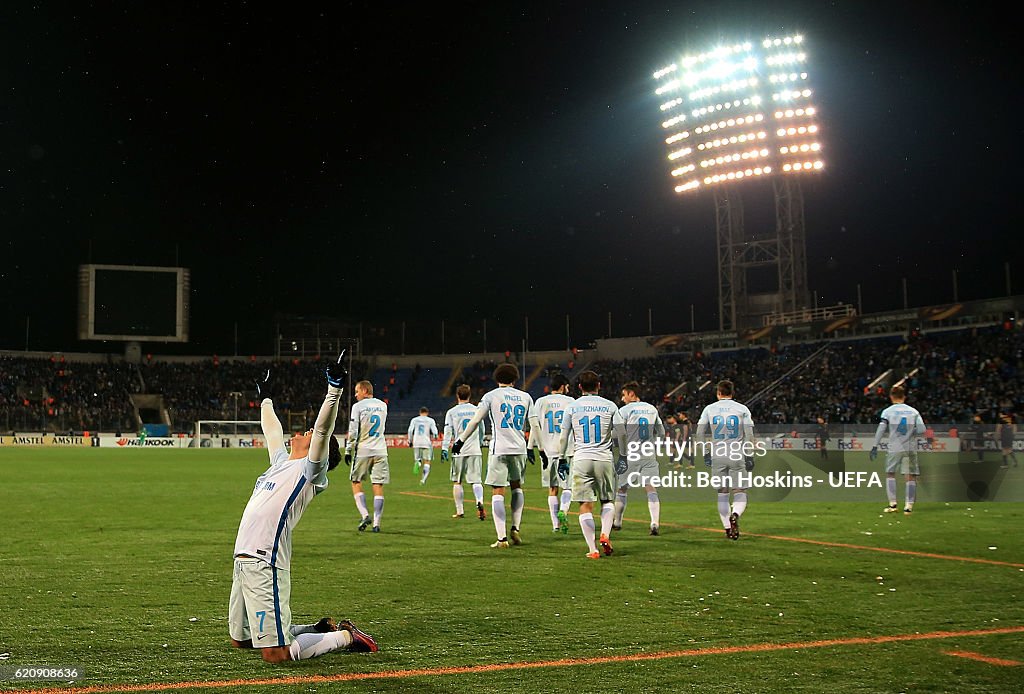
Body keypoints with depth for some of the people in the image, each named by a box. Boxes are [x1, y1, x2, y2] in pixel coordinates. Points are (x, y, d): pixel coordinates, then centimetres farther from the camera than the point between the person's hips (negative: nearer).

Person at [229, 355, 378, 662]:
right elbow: (272, 431, 37)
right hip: (243, 562, 9)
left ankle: (345, 636, 7)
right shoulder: (281, 462, 20)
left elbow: (323, 428, -19)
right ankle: (322, 629, 27)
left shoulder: (310, 469, -3)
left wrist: (334, 389, -28)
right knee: (240, 640, 19)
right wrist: (265, 398, 49)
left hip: (265, 564, -9)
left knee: (276, 653, -13)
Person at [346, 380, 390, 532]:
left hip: (362, 451, -4)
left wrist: (348, 450, -1)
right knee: (378, 486, 2)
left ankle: (364, 515, -5)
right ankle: (376, 523, 0)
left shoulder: (358, 407, -6)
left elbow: (353, 431, -8)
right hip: (380, 451, 4)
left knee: (356, 483, 10)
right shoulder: (383, 406, 10)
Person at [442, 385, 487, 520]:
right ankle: (480, 502, -27)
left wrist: (444, 449, -8)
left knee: (457, 482, 11)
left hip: (459, 451, -1)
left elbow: (448, 432, -6)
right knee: (476, 480, 0)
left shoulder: (452, 412, 1)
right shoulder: (477, 410, 9)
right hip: (475, 450, 1)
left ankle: (459, 511, 14)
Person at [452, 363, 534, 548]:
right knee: (517, 487, 24)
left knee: (497, 493, -1)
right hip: (519, 449, 4)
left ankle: (502, 538, -6)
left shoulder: (491, 396, 1)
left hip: (499, 450, -4)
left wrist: (460, 441, 10)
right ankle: (515, 528, 16)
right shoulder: (525, 397, 10)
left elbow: (475, 421, 0)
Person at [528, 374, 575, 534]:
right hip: (567, 450, -2)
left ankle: (556, 524, 8)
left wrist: (531, 447, 0)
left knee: (552, 489, 9)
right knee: (568, 486, 5)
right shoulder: (570, 401, 3)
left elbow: (534, 424, -2)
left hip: (548, 450, 2)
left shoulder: (540, 402, 7)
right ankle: (563, 511, -22)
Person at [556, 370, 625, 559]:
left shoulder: (572, 407, 4)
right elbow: (621, 434, 3)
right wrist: (623, 457, 14)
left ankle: (592, 549, -1)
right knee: (607, 500, 18)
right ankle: (605, 535, -3)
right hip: (604, 459, 0)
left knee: (585, 506, 2)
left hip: (581, 460, 0)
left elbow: (563, 436, 6)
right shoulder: (609, 406, 3)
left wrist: (561, 459, 15)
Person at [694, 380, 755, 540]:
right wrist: (749, 457, 1)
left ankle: (727, 528, 9)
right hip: (737, 456, -1)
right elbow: (749, 435, -3)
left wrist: (705, 454, 10)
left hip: (718, 456, 1)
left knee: (722, 493, 12)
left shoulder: (709, 409, 5)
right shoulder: (742, 409, 2)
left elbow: (699, 433, 3)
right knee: (740, 492, 3)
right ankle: (735, 515, -26)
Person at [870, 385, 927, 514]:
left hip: (895, 448, -1)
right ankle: (909, 506, 0)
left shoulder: (888, 411, 0)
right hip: (911, 448, 1)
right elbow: (921, 429, -2)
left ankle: (893, 504, 9)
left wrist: (875, 446, -8)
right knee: (910, 476, 5)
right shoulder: (913, 411, 7)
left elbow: (881, 429, -9)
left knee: (890, 473, 14)